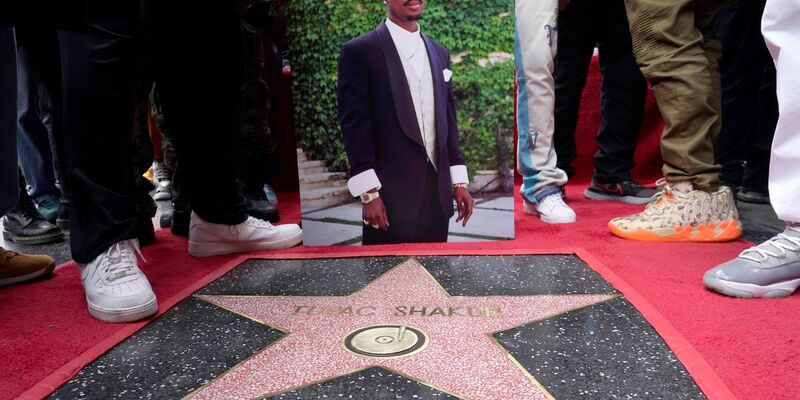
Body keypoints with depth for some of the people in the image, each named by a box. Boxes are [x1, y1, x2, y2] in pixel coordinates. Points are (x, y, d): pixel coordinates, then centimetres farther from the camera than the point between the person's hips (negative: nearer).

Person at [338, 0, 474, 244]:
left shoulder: (439, 53, 15)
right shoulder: (359, 51, -3)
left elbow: (448, 121, 16)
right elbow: (355, 125, -7)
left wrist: (459, 181, 11)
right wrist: (369, 193, -13)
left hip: (437, 190, 5)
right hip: (391, 194, -5)